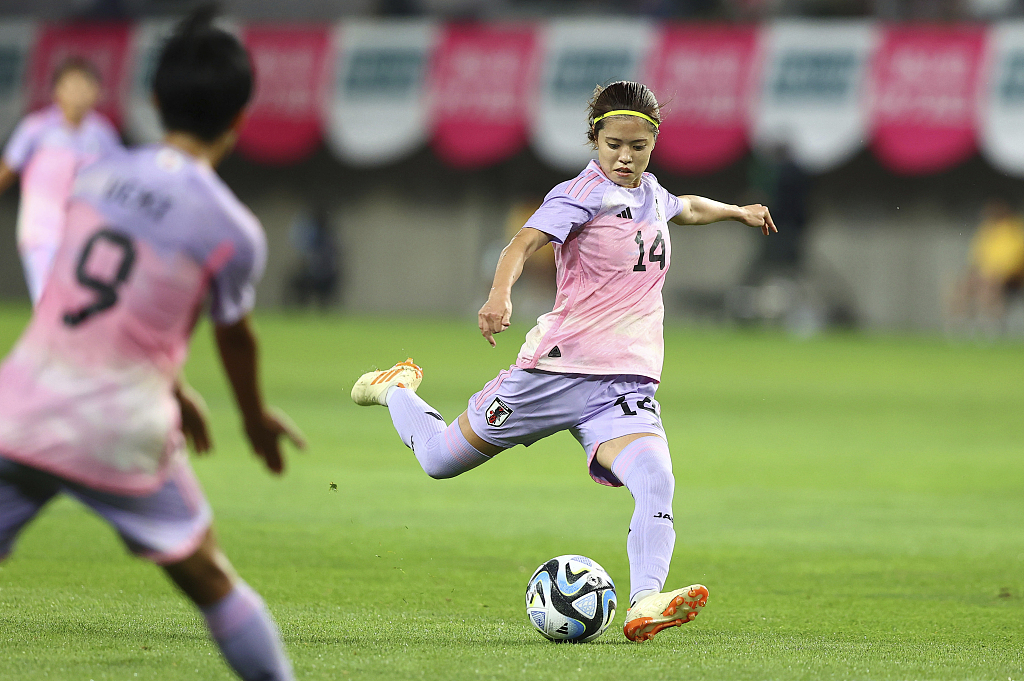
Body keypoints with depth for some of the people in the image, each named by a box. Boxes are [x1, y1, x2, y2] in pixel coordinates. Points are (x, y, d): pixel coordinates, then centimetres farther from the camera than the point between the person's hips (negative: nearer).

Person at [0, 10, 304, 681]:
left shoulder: (99, 174, 5)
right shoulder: (232, 230, -8)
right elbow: (235, 338, 8)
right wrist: (256, 418, 29)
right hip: (122, 433, -3)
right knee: (210, 580, 17)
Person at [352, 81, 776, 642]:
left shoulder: (651, 195, 13)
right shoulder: (582, 195, -10)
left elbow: (687, 209, 40)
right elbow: (525, 242, -28)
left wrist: (739, 211, 53)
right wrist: (500, 294, -47)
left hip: (625, 385, 5)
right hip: (560, 366, -5)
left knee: (656, 483, -25)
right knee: (440, 460, 10)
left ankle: (644, 605, -39)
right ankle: (398, 389, 42)